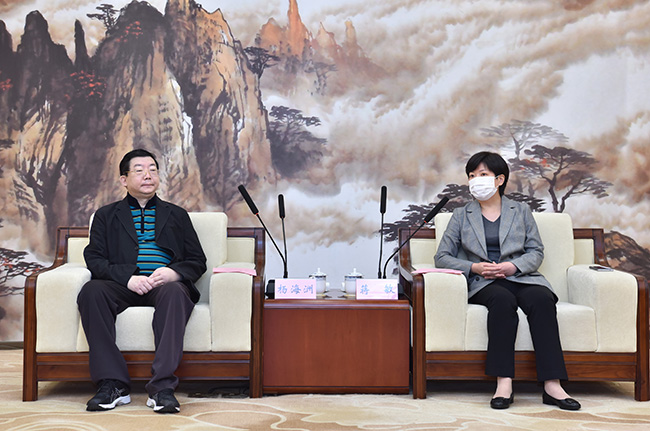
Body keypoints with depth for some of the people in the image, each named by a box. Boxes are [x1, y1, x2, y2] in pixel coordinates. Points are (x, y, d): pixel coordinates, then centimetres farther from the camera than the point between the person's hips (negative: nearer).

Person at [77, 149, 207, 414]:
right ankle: (113, 384, -31)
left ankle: (162, 386, -41)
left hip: (164, 284, 0)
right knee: (91, 291, -32)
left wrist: (173, 273, -9)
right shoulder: (106, 215, 22)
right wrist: (128, 278, -13)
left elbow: (197, 261, 15)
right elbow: (94, 259, 7)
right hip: (123, 285, 1)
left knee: (174, 292, -36)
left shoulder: (176, 215, 24)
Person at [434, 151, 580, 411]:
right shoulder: (461, 216, 15)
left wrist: (512, 266, -10)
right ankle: (503, 383, -41)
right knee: (503, 300, -37)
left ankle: (552, 385, -38)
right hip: (484, 284, -1)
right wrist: (474, 267, -9)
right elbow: (442, 257, 9)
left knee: (542, 299, -33)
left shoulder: (521, 211, 17)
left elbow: (536, 252, 11)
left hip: (521, 277, 1)